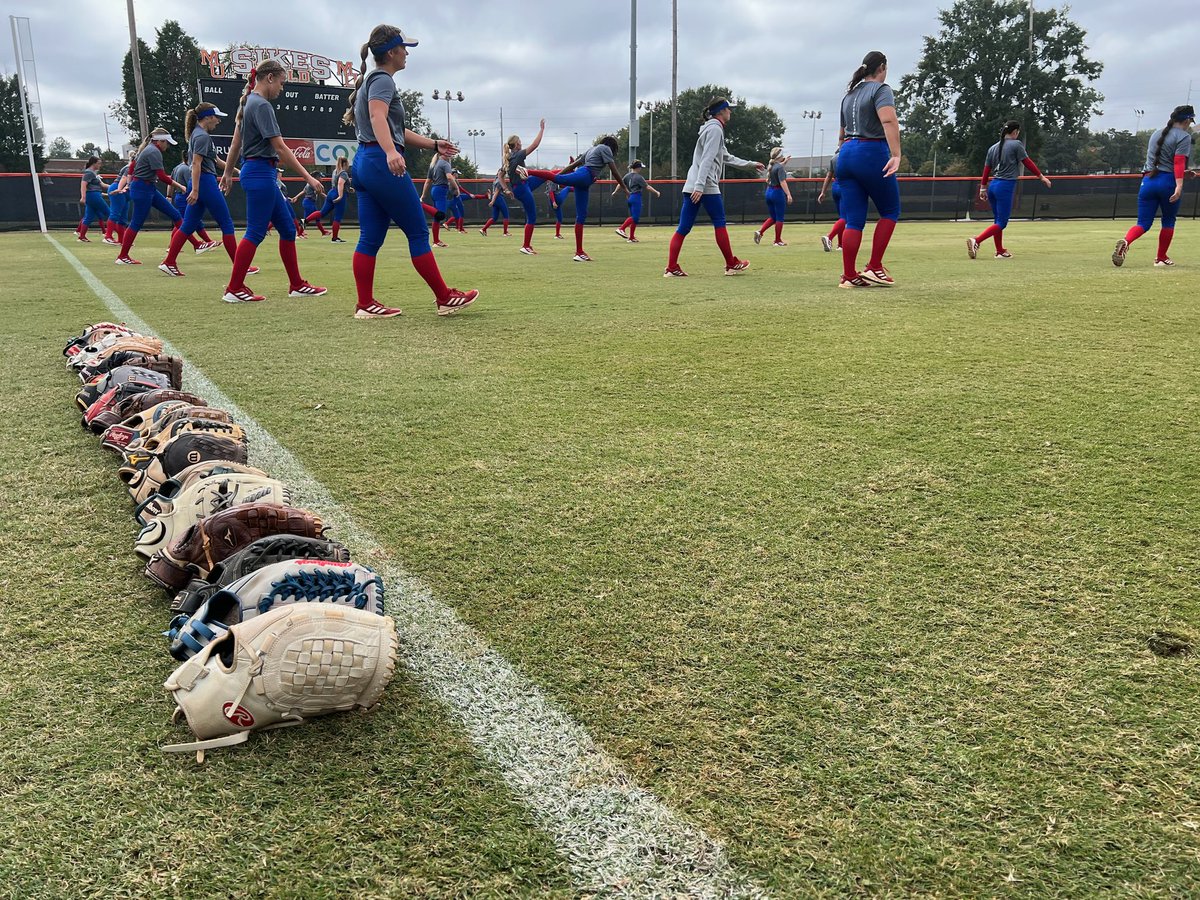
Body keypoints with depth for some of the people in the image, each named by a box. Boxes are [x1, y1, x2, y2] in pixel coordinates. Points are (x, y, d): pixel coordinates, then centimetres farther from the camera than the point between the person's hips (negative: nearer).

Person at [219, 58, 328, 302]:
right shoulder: (262, 105, -14)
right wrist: (308, 177, -17)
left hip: (254, 171, 10)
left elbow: (236, 142, 20)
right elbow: (280, 148, -19)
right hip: (260, 173, -10)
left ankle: (297, 285, 15)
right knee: (255, 232, -6)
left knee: (288, 229, 11)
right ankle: (234, 289, -1)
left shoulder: (249, 102, 15)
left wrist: (228, 172, 27)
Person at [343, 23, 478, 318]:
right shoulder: (383, 79, -6)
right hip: (382, 163, -10)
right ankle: (445, 299, 1)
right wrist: (391, 152, -42)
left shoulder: (371, 81, 25)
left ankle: (365, 305, 4)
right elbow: (378, 118, -26)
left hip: (363, 164, 10)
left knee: (370, 238, 6)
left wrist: (433, 145, 27)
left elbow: (397, 131, 28)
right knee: (418, 233, -5)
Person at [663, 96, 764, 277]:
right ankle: (731, 264, 12)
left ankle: (671, 268, -3)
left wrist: (751, 165, 34)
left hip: (691, 187, 9)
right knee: (719, 223, 3)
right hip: (707, 187, -9)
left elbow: (727, 158, 30)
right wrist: (700, 186, -26)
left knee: (684, 228, 2)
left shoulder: (712, 128, 24)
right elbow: (707, 160, -18)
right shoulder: (715, 129, -7)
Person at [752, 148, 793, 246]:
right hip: (778, 193, -8)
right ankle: (778, 241, 5)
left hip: (769, 192, 8)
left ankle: (760, 232, -3)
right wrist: (788, 194, -28)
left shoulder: (770, 165, 9)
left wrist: (784, 162, 32)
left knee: (772, 217, 16)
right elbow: (782, 182, -24)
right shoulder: (780, 167, -14)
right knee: (779, 218, 2)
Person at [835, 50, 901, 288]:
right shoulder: (881, 89, -3)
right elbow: (889, 121, -21)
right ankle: (874, 268, 1)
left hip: (845, 155, 7)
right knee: (890, 211, 8)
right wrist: (896, 155, -30)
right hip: (872, 154, -7)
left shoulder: (849, 93, 20)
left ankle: (849, 275, 0)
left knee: (853, 219, 5)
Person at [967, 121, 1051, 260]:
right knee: (1001, 223, -5)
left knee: (998, 221, 15)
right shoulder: (1016, 144, -6)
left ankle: (1000, 251, 19)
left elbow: (986, 169, 11)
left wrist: (983, 188, 15)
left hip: (992, 186, 7)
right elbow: (1028, 162, -4)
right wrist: (1041, 176, 5)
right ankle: (976, 241, -23)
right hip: (1006, 186, -7)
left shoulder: (993, 147, 11)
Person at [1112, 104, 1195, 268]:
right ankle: (1161, 258, 20)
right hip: (1169, 182, -5)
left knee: (1143, 223, 0)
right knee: (1168, 221, 14)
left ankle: (1125, 241, -32)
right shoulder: (1184, 137, -3)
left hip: (1148, 181, 5)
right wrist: (1179, 185, -23)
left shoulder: (1156, 134, 19)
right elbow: (1179, 162, -16)